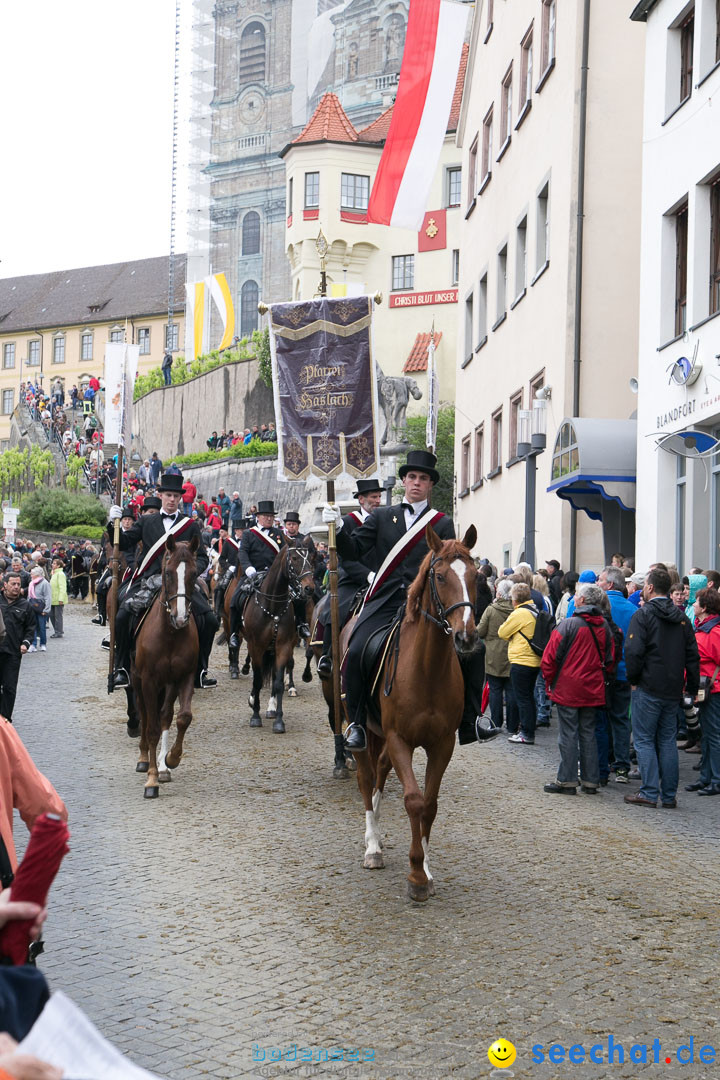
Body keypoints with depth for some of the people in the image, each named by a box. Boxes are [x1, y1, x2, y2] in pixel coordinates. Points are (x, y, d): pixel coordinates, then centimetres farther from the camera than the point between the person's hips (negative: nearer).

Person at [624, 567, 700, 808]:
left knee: (644, 740, 0)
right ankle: (669, 795, 12)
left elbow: (634, 651, -18)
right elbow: (692, 655, 12)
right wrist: (692, 687, 17)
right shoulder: (681, 618, 10)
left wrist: (633, 679, -5)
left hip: (647, 689, -6)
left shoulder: (643, 615, -10)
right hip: (673, 690, 6)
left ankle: (649, 793, -2)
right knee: (667, 741, 11)